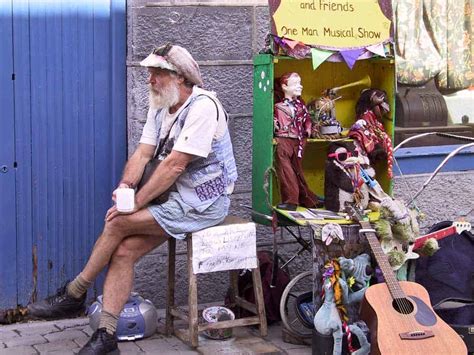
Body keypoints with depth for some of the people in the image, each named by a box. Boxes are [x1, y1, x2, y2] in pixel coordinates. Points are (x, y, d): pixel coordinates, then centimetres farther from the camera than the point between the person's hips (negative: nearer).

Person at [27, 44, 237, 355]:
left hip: (204, 201, -8)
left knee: (118, 223, -18)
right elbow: (143, 154, 3)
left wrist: (134, 203, -21)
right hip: (177, 198, 8)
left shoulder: (202, 106, -18)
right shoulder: (160, 108, 11)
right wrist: (126, 185, -18)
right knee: (124, 251, -10)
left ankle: (74, 295, 0)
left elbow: (175, 165, -22)